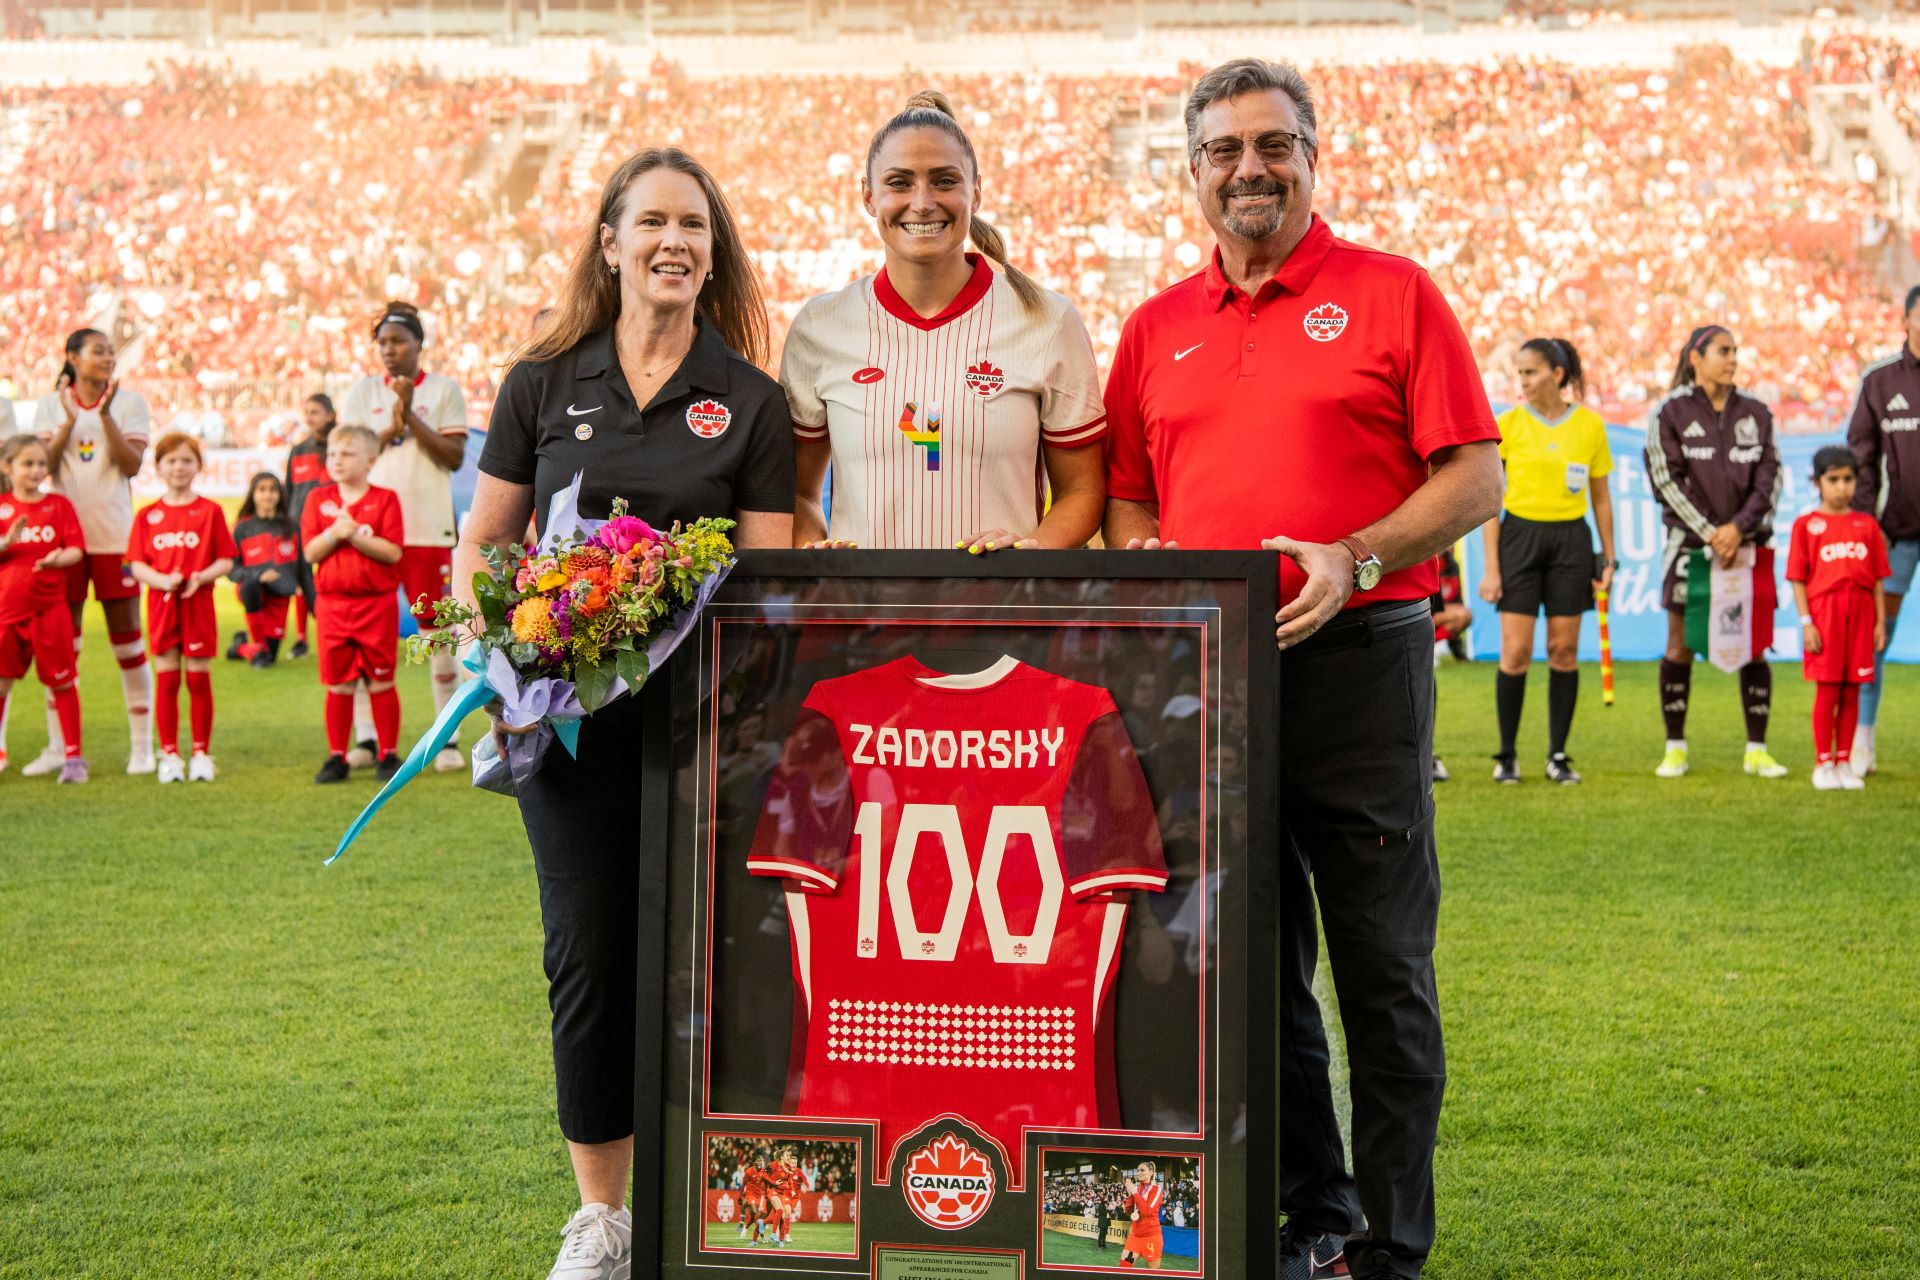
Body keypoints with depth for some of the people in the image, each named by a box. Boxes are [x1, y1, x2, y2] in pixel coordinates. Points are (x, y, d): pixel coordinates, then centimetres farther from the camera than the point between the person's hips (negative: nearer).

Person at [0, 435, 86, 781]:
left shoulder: (59, 505, 2)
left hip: (50, 607, -1)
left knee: (61, 682, 2)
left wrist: (58, 558, -24)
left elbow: (76, 550, -4)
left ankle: (72, 756, 9)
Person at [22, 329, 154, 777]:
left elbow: (131, 464, -8)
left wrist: (105, 414, -16)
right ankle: (57, 748, 12)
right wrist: (70, 419, -14)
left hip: (115, 534, -1)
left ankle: (142, 745, 8)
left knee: (128, 640, 0)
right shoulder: (51, 403, 7)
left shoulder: (129, 401, 2)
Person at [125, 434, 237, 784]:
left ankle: (201, 754, 11)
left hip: (198, 602, -1)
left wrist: (201, 577, -18)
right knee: (166, 680, 4)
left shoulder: (210, 511, 1)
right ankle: (169, 755, 11)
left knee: (199, 679, 2)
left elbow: (226, 561, -1)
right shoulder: (148, 515, 5)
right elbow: (136, 564, 3)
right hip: (161, 604, 1)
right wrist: (163, 580, -15)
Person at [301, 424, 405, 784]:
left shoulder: (385, 499, -2)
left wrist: (355, 534, -20)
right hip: (332, 603, 2)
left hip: (377, 604, -2)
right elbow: (310, 552, -2)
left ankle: (387, 755, 13)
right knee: (338, 685, 6)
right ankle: (337, 758, 14)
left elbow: (393, 552, -12)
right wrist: (334, 533, -18)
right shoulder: (319, 500, 6)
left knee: (381, 683, 4)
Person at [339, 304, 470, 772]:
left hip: (429, 529, -2)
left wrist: (411, 418, -12)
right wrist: (391, 428, -11)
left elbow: (455, 456, -4)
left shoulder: (444, 390, 4)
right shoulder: (362, 392, 10)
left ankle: (447, 738, 7)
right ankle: (365, 738, 8)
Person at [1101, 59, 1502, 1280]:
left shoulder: (1393, 295, 3)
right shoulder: (1157, 328, 15)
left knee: (1384, 969, 0)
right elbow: (1126, 496, 21)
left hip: (1358, 661, -4)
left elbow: (1475, 480, -2)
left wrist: (1353, 559, -15)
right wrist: (1143, 558, -1)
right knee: (1251, 964, 10)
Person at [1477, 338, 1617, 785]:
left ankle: (1557, 756, 11)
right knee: (1515, 652, -4)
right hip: (1519, 535, -1)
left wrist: (1608, 557, 7)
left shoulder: (1590, 425, 3)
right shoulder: (1507, 424, -1)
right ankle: (1506, 756, 7)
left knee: (1564, 651, 3)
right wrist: (1491, 567, -6)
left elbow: (1601, 498, 11)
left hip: (1571, 539, 1)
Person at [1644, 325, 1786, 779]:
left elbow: (1769, 478, 4)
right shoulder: (1668, 413, 0)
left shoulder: (1756, 414, 9)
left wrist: (1738, 527, -10)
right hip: (1690, 544, -2)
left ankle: (1757, 750, 8)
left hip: (1747, 545, 2)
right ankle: (1675, 749, 9)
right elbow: (1667, 480, -5)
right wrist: (1711, 533, -11)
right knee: (1680, 647, 0)